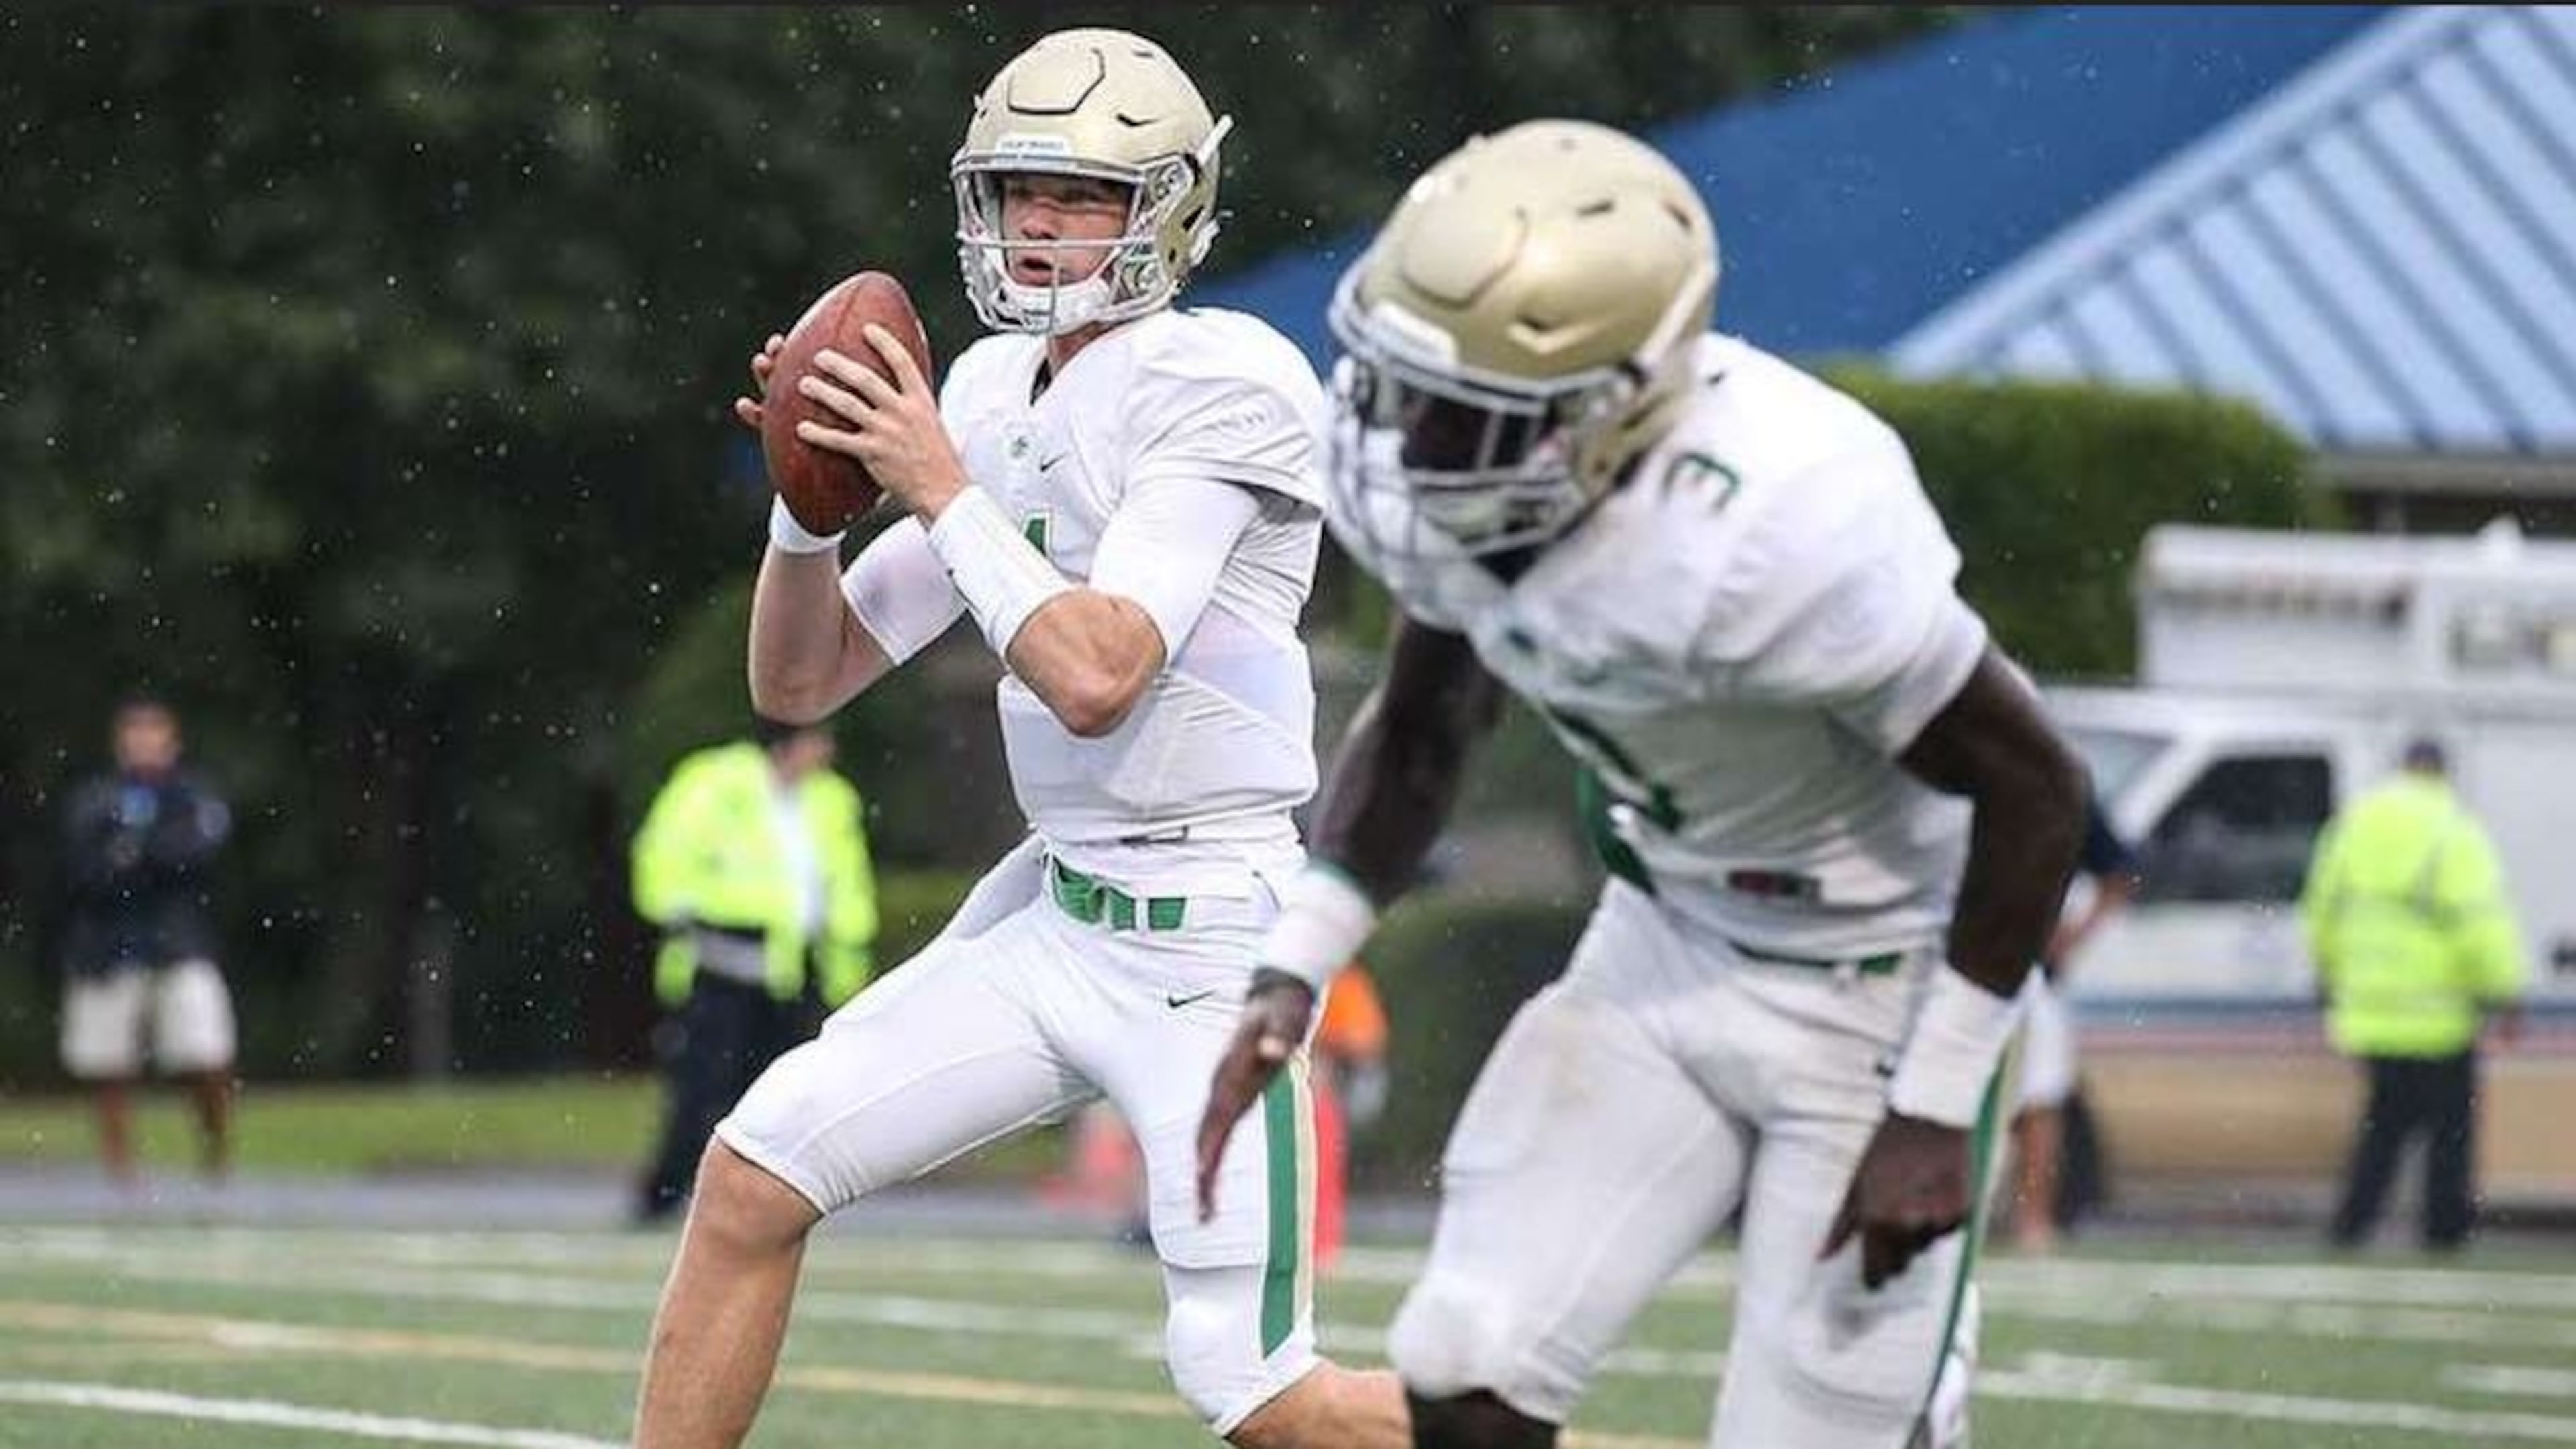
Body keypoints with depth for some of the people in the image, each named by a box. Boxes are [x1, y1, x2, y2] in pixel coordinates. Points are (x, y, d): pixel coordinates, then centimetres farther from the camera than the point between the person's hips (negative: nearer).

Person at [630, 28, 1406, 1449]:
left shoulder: (1219, 384, -13)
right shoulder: (991, 394, 10)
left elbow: (1096, 678, -23)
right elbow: (799, 681, 13)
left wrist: (942, 490, -16)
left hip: (1210, 932, -7)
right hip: (1053, 908, 8)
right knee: (751, 1174, 1)